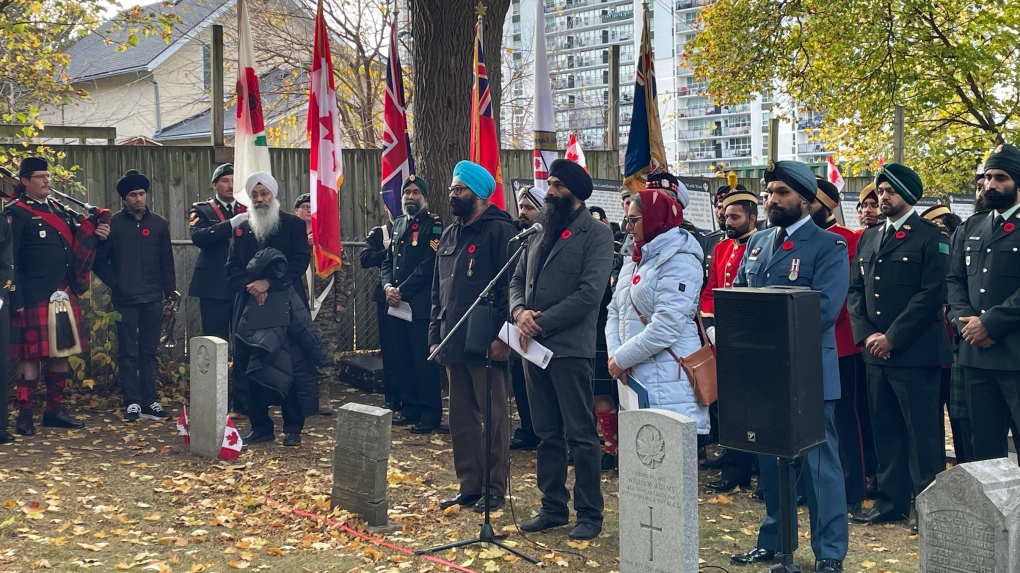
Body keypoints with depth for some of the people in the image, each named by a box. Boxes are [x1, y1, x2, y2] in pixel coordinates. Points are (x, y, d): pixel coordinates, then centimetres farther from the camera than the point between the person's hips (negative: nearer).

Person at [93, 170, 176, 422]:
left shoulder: (159, 224, 9)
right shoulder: (113, 224, 1)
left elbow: (167, 262, 10)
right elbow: (100, 261, 3)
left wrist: (170, 292, 5)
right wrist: (116, 284, -4)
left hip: (153, 299, 2)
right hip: (125, 300, -2)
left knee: (149, 352, 6)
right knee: (128, 354, 1)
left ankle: (150, 402, 11)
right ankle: (132, 403, 6)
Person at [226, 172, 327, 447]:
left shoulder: (293, 225, 4)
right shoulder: (241, 229, 15)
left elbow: (301, 260, -5)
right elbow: (232, 268, 10)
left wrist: (269, 282, -13)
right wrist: (249, 286, -10)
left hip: (286, 306, -3)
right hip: (250, 307, 4)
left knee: (293, 367, -5)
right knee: (252, 368, 4)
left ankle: (293, 428, 3)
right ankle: (260, 427, 14)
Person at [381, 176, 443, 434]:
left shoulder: (433, 224, -5)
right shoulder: (398, 224, 17)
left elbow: (429, 265, -14)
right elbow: (388, 261, 16)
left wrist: (403, 291, -16)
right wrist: (387, 286, -3)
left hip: (421, 306, -7)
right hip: (396, 305, 7)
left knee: (424, 361, -4)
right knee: (402, 360, 11)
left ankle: (431, 415, 3)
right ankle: (410, 408, 21)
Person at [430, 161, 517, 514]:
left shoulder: (499, 231, -8)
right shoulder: (449, 236, 16)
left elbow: (511, 285, -15)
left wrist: (502, 336, -20)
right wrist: (435, 335, 14)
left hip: (487, 345, -8)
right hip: (454, 344, 8)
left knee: (494, 417, 1)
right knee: (460, 418, 11)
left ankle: (494, 488, 8)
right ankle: (469, 486, 20)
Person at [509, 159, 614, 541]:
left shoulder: (596, 235, -6)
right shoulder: (541, 233, 17)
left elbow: (589, 292, -16)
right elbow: (518, 280, 16)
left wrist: (541, 322, -16)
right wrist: (519, 312, -6)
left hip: (570, 348, -7)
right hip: (534, 346, 7)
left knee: (580, 434, -1)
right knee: (546, 433, 13)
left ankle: (589, 514, 8)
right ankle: (553, 507, 23)